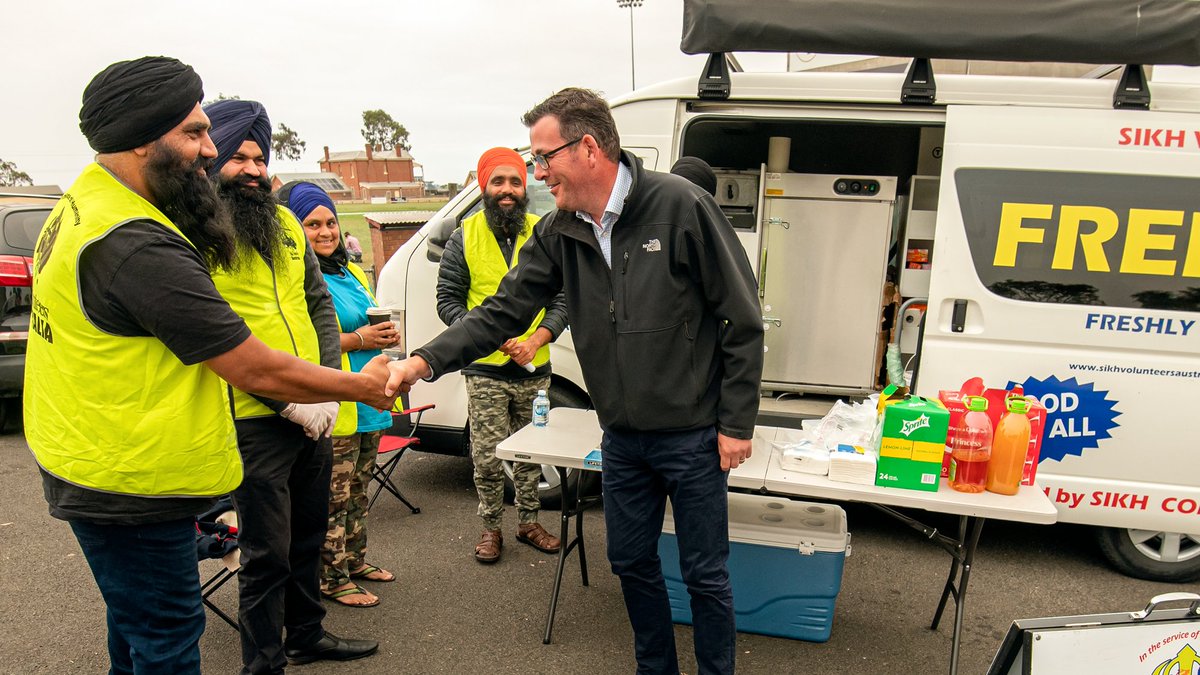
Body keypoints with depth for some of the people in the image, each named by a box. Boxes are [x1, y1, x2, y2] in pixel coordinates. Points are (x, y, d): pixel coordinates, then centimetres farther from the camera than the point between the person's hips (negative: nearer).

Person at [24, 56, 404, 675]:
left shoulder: (85, 201, 4)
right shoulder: (139, 247, -29)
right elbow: (258, 371, -25)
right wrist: (361, 386, -12)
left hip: (88, 468, 10)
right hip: (131, 488, -10)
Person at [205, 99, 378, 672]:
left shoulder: (285, 222, 11)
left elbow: (320, 303, 12)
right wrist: (288, 402, -17)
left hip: (315, 415, 7)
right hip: (254, 421, -7)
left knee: (309, 535, 21)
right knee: (268, 554, 4)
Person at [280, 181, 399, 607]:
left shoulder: (350, 273, 16)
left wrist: (385, 334, 5)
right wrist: (356, 339, -23)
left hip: (367, 404, 9)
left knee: (357, 492, 20)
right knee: (334, 498, 1)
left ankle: (354, 560, 35)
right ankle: (332, 578, 15)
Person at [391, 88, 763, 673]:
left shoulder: (680, 207, -16)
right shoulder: (558, 234, 1)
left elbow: (743, 321, -12)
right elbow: (502, 312, -2)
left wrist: (736, 423, -11)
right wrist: (425, 361, -16)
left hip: (694, 437, -5)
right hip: (622, 439, 6)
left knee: (705, 574, 9)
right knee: (631, 562, 18)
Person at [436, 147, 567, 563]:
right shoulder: (465, 237, 0)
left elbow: (563, 300, 4)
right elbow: (448, 300, 0)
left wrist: (535, 339, -13)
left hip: (535, 370, 2)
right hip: (485, 372, -1)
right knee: (487, 458, 3)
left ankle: (529, 522, 31)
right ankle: (491, 527, 23)